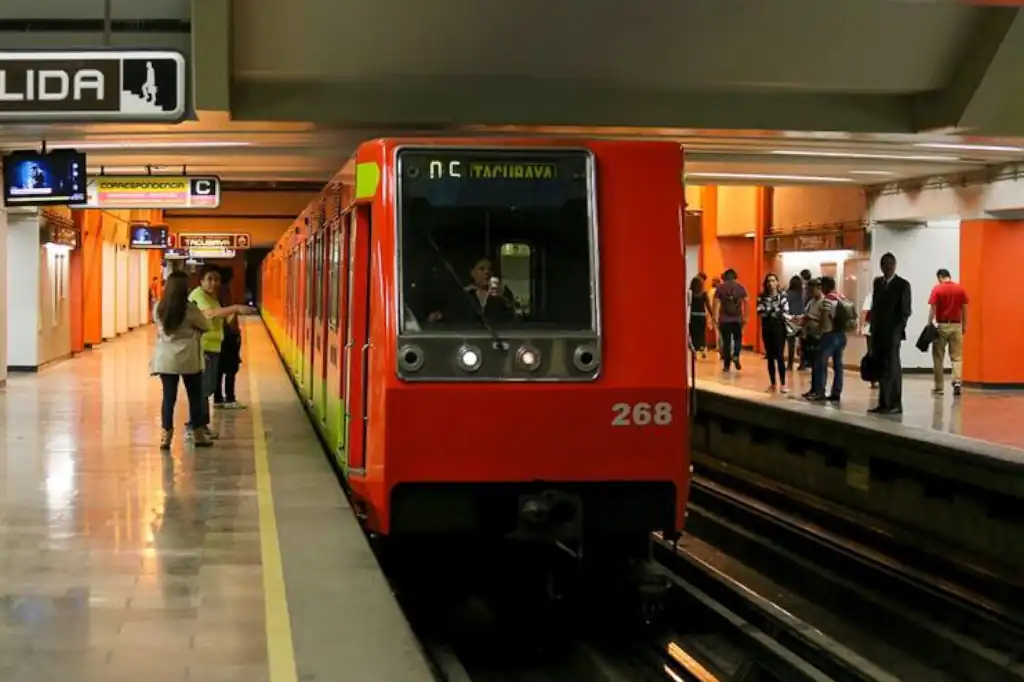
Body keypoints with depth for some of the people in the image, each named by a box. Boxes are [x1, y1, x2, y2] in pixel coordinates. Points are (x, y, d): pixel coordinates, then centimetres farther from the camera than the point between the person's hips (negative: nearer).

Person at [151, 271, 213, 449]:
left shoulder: (158, 308, -1)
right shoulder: (190, 309, -11)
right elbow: (206, 326, 3)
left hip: (165, 359, 3)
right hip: (188, 359, -3)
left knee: (168, 397, 5)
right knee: (195, 396, 10)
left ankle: (165, 435, -1)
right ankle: (198, 434, 18)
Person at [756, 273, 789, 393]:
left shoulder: (782, 296, -3)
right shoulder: (762, 297, 5)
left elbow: (785, 313, -11)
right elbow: (760, 313, -7)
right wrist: (776, 312, -16)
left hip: (779, 328, -3)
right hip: (767, 328, 3)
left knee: (779, 356, -7)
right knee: (770, 357, 7)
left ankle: (782, 384, -3)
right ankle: (773, 383, 13)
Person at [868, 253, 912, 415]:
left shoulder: (903, 285, -4)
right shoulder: (877, 282, 14)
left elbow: (905, 311, -7)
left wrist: (897, 331, -14)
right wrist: (873, 328, 9)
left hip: (892, 333, -6)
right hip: (878, 332, 6)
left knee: (892, 369, -6)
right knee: (881, 369, 4)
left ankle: (895, 405, -3)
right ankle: (884, 404, 7)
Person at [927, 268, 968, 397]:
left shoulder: (937, 289, -7)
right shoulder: (961, 289, 2)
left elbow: (932, 309, -11)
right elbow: (964, 309, 3)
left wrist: (929, 325, -6)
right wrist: (964, 325, 12)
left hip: (941, 326, -2)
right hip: (956, 326, 2)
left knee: (938, 358, 8)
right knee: (957, 357, 5)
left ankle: (938, 387, 10)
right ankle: (957, 381, -17)